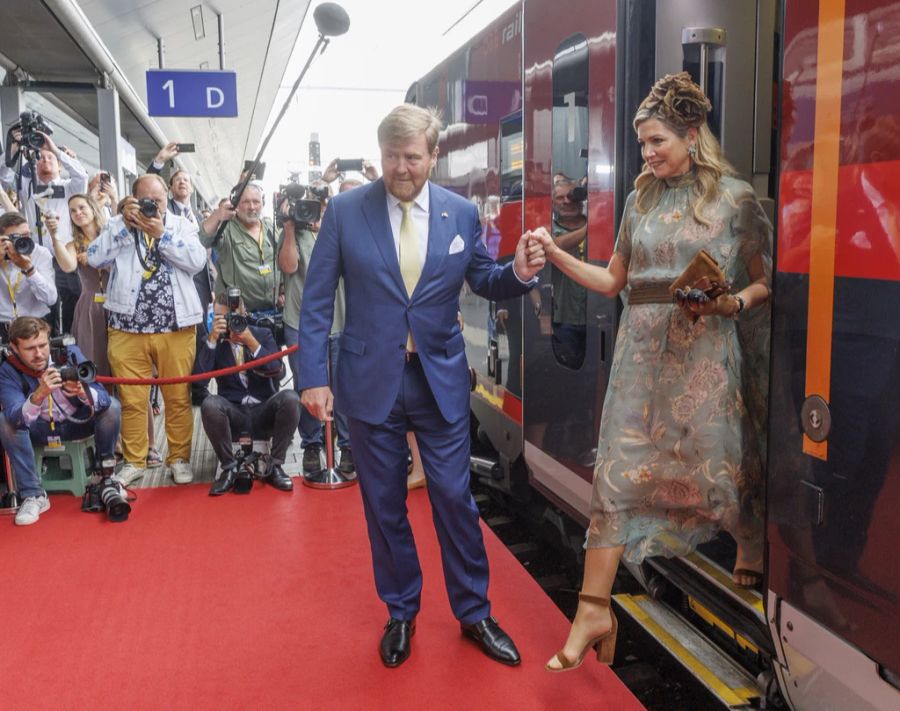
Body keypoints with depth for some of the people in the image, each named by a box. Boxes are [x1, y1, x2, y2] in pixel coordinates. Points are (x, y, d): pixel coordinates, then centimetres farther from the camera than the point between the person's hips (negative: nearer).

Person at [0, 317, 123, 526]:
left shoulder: (70, 354, -22)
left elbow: (104, 399, -28)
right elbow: (17, 419, -37)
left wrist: (82, 392, -50)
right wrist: (39, 394, -55)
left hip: (77, 422, 0)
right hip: (38, 429, 0)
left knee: (112, 407, -25)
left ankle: (106, 477, -5)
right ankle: (33, 495, -17)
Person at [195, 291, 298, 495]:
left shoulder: (263, 334, 7)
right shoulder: (212, 341, 5)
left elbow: (277, 371, -9)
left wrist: (251, 342, -18)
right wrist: (212, 339, -16)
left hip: (264, 412, 1)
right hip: (233, 415, 0)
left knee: (290, 398, -29)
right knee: (210, 404, -32)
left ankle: (274, 466, -15)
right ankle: (229, 468, -14)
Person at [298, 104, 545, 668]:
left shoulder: (462, 213, -1)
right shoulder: (346, 211, -5)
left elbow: (484, 282, 9)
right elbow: (317, 301, -3)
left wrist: (519, 273, -13)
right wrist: (314, 377, -8)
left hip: (442, 379, 1)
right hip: (371, 380, 0)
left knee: (455, 498, 7)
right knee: (384, 505, 12)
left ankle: (475, 612, 29)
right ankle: (401, 613, 33)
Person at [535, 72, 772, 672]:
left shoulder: (734, 197, -1)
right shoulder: (642, 198, 10)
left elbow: (765, 282, 3)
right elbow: (615, 281, 12)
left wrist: (729, 304, -16)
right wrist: (557, 255, 3)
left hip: (704, 356, -3)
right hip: (643, 354, 3)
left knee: (721, 462, 6)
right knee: (619, 471, -1)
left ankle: (755, 552, 39)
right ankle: (595, 610, 5)